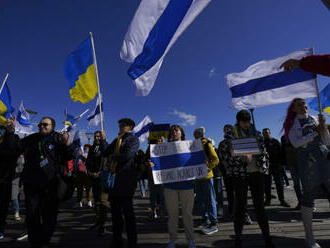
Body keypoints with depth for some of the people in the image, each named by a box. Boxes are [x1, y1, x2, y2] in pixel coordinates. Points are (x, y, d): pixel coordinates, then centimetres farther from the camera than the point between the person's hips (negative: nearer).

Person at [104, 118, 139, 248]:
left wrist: (113, 157, -3)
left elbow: (128, 155, -16)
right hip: (114, 176, 7)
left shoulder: (133, 139, -1)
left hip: (126, 177, -7)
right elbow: (106, 153, 16)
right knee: (115, 210, 11)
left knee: (127, 210, -4)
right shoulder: (117, 139, 22)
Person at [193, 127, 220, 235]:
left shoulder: (207, 144, -6)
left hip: (206, 176, -7)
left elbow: (216, 160, -10)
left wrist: (207, 168, -18)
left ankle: (214, 224, 8)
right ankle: (206, 221, 26)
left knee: (209, 200, -1)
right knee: (200, 201, 13)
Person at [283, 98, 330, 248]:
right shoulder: (292, 124, 7)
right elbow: (296, 143, -8)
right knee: (308, 197, 2)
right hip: (307, 161, -3)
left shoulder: (315, 119, 16)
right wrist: (316, 132, -6)